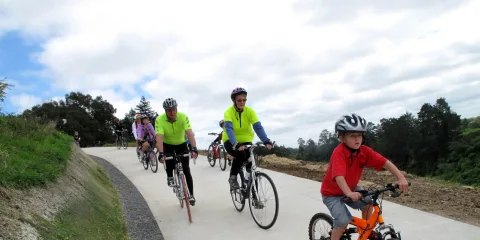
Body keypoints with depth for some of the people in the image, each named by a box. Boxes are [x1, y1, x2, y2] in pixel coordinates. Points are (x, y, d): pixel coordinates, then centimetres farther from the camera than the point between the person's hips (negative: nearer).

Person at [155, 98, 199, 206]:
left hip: (181, 144, 0)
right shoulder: (159, 120, -29)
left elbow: (190, 133, -38)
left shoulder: (183, 117, -28)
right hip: (167, 144, 0)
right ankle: (170, 177, 5)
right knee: (169, 160, -28)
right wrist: (161, 153, -51)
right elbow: (159, 137, -38)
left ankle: (191, 195, 5)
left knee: (186, 170, -7)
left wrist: (194, 148, -52)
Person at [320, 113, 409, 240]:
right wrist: (349, 193, -58)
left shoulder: (365, 151, -15)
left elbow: (385, 162, -19)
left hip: (351, 188, 6)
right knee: (344, 220, -19)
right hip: (331, 192, -6)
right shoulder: (339, 152, -33)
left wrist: (400, 178, -30)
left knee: (368, 203, -10)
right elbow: (339, 176, -44)